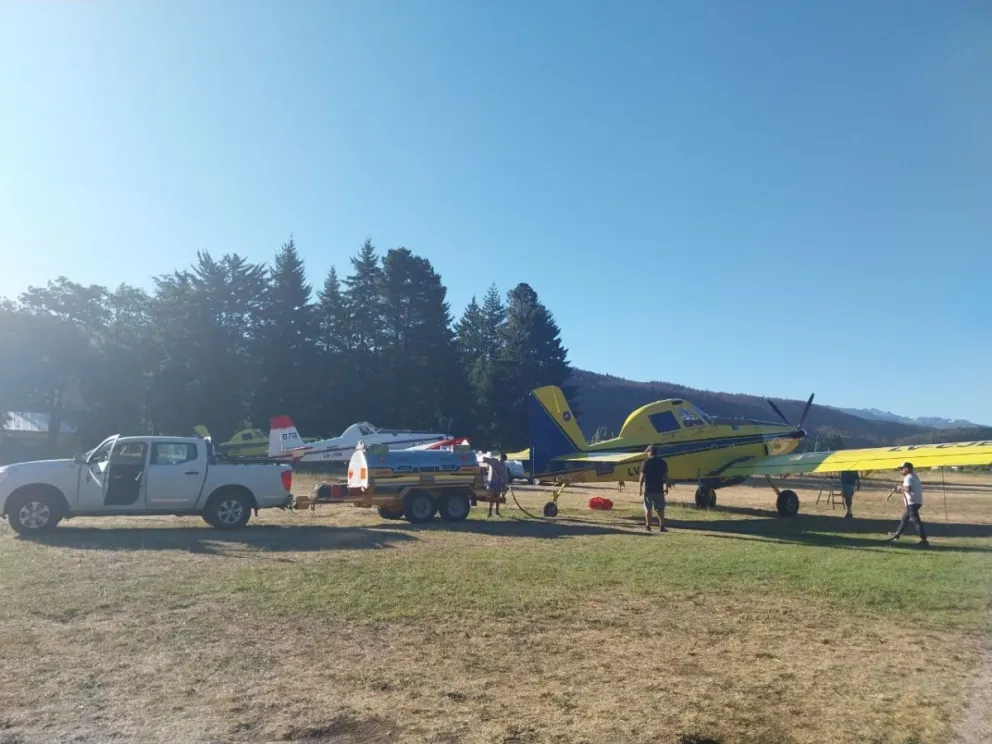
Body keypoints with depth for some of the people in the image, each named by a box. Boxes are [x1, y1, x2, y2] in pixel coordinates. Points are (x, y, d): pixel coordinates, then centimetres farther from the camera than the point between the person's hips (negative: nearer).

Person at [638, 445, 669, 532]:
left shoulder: (646, 462, -7)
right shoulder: (663, 462, 3)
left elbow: (642, 476, -8)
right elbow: (665, 476, 4)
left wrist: (640, 487, -1)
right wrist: (666, 487, 12)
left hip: (648, 489, -2)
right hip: (659, 489, 2)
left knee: (648, 508, 7)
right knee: (660, 508, 8)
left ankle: (648, 526, 9)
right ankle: (662, 526, 4)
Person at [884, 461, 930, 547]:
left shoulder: (908, 478, -13)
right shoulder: (915, 476, 18)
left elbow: (908, 489, -28)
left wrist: (901, 488, -11)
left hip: (912, 502, -11)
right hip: (917, 501, 11)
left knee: (916, 520, -12)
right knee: (905, 518, 23)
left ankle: (924, 540, -15)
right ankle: (897, 533, 36)